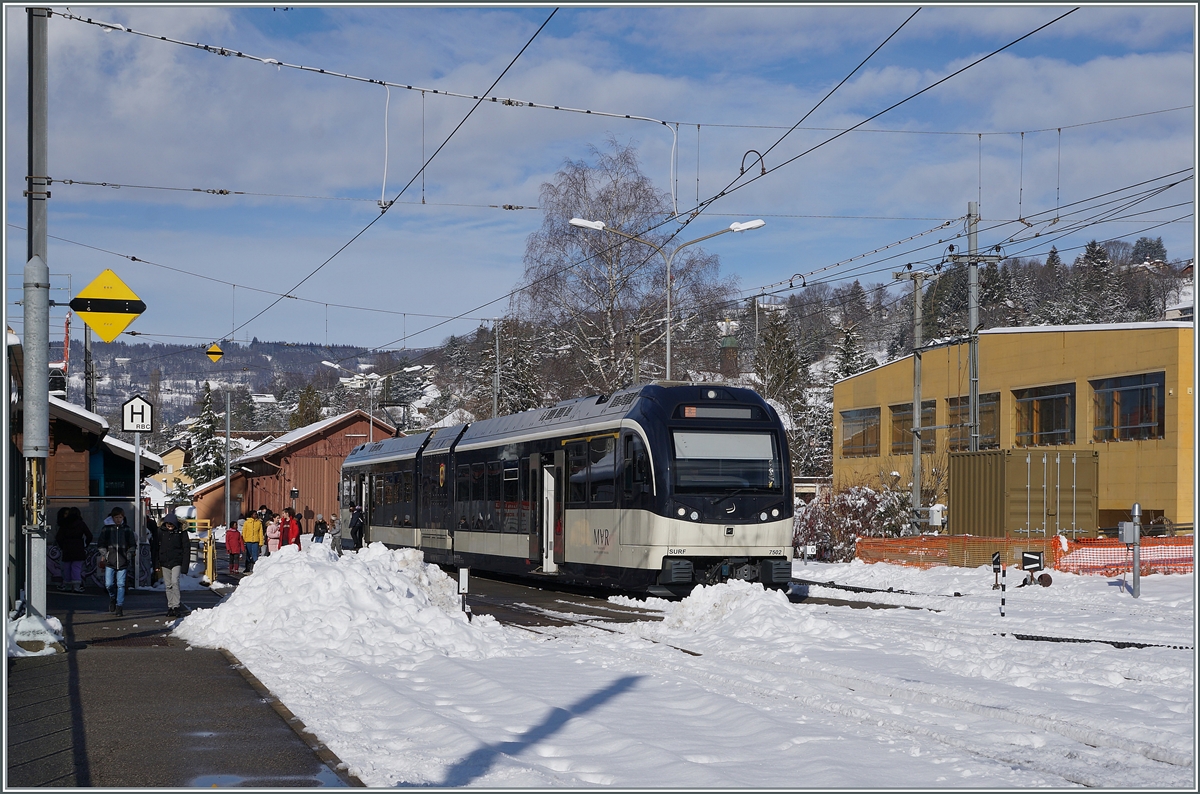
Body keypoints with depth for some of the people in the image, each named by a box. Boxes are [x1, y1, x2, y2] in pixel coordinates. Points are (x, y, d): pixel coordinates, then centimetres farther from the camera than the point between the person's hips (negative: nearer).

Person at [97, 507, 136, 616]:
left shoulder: (127, 529, 8)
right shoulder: (107, 529, 5)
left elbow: (133, 544, 15)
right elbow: (101, 543, 10)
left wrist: (130, 553, 3)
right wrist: (103, 555, 1)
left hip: (122, 562, 0)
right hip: (110, 562, 0)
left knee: (121, 585, -3)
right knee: (109, 584, -4)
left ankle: (119, 606, 3)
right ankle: (112, 598, 26)